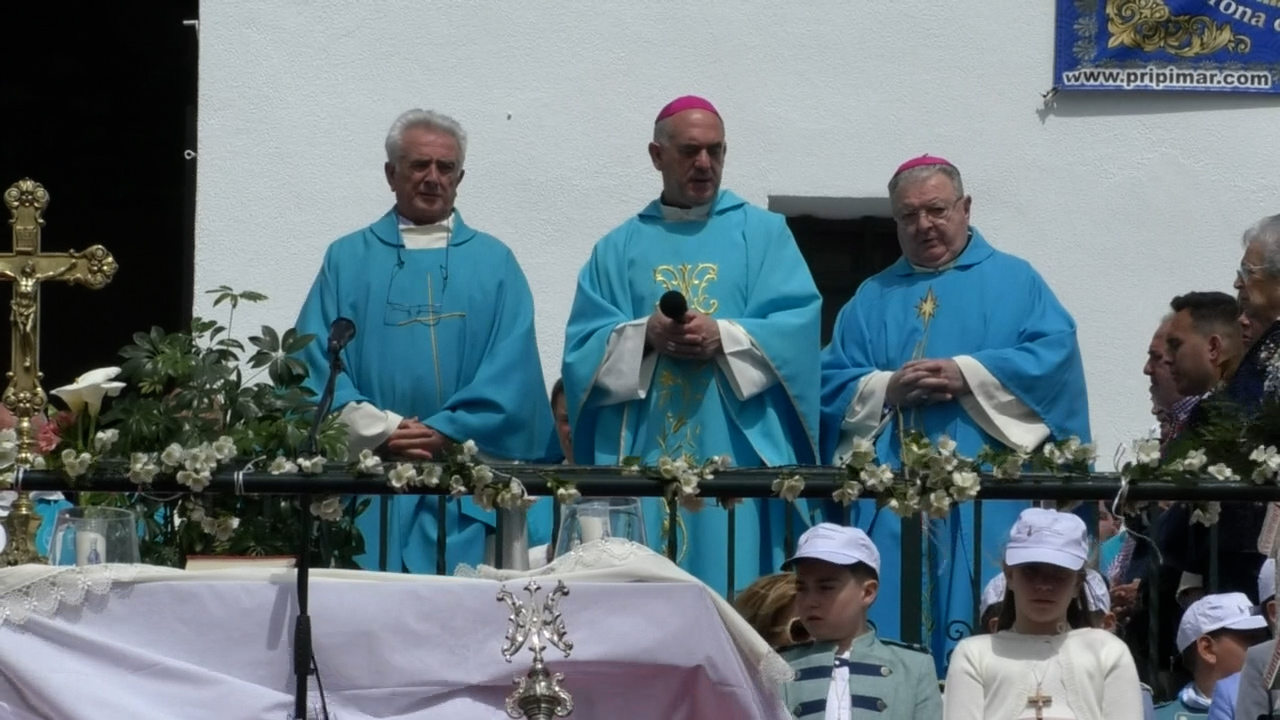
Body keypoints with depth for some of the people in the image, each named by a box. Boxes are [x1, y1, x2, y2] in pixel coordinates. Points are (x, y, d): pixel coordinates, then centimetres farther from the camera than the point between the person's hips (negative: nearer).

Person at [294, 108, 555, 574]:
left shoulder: (494, 262, 11)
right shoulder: (349, 260, 11)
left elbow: (510, 368, 1)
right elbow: (317, 361, 3)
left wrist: (445, 432, -11)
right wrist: (379, 431, -11)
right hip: (369, 476, 0)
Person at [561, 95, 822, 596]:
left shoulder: (763, 233, 10)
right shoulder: (619, 249, 14)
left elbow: (799, 321, -3)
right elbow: (584, 346, 4)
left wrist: (723, 337, -17)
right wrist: (644, 335, -14)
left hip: (735, 452, -1)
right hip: (644, 454, 1)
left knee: (732, 584, -5)